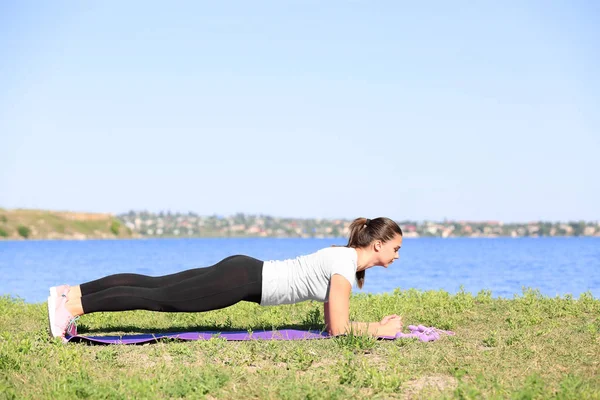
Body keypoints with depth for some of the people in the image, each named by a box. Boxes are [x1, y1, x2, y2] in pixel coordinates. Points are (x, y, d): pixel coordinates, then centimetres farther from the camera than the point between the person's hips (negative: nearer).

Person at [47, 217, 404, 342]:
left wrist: (374, 326, 16)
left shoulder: (347, 256, 13)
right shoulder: (346, 263, -16)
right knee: (159, 297, -8)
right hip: (242, 280, -8)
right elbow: (338, 329, -20)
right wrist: (379, 329, -10)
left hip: (245, 273, 8)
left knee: (155, 285, 7)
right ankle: (75, 305, -9)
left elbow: (332, 320, 22)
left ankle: (74, 293, 10)